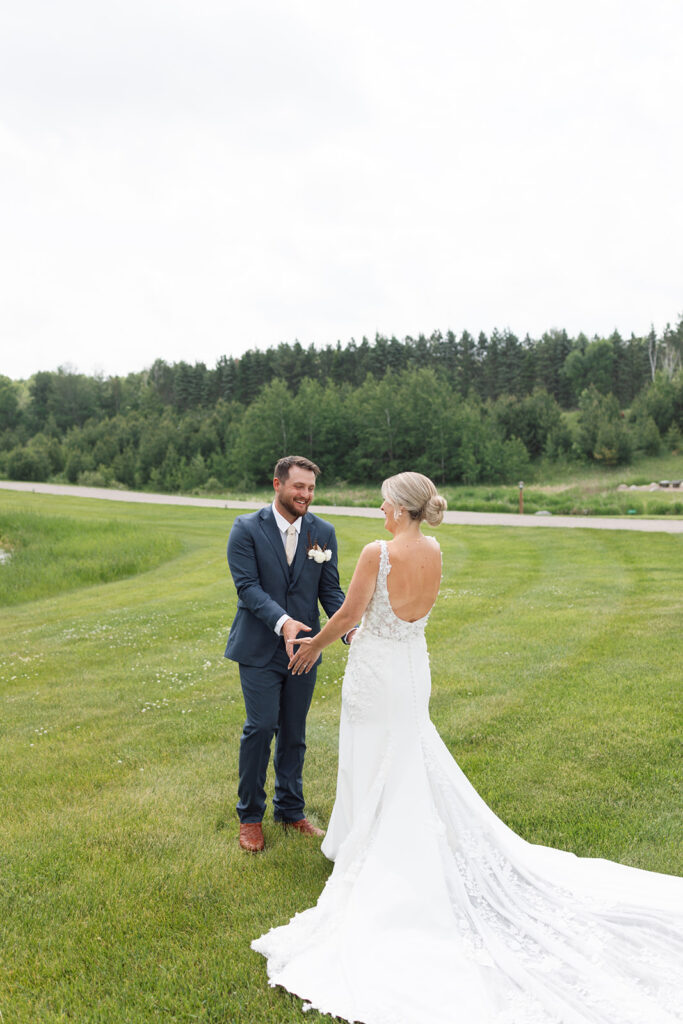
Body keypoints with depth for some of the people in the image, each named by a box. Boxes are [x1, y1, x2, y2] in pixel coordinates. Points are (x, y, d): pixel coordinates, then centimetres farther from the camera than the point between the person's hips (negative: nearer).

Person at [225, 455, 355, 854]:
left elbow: (330, 589, 0)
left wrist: (350, 628, -17)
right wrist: (282, 621, -30)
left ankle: (291, 808, 31)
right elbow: (248, 586, -15)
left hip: (304, 647, 3)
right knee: (261, 727, -4)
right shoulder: (247, 529, -8)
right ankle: (250, 815, 17)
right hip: (260, 649, -3)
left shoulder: (323, 532, 1)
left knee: (294, 732, 13)